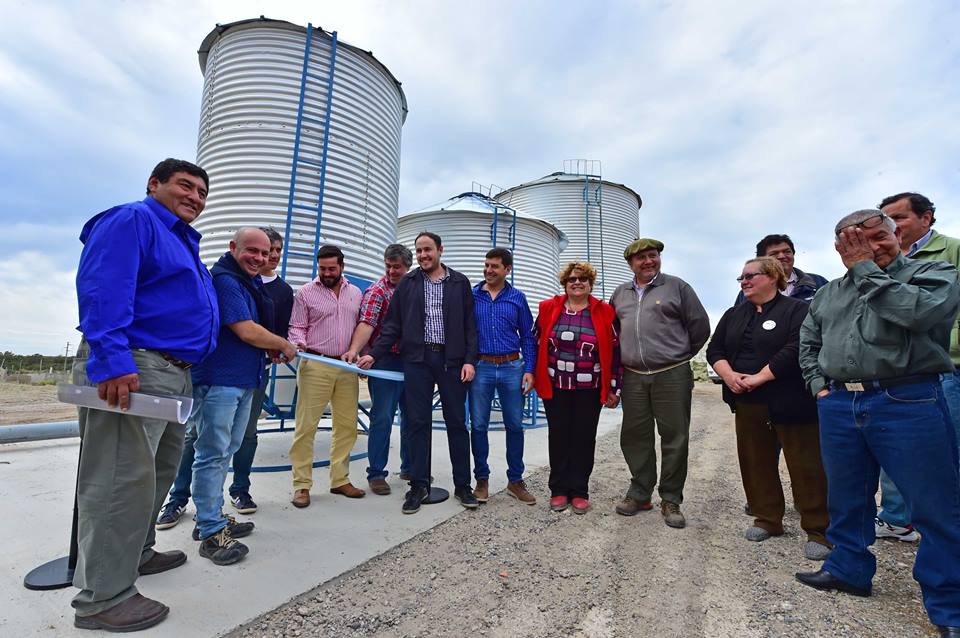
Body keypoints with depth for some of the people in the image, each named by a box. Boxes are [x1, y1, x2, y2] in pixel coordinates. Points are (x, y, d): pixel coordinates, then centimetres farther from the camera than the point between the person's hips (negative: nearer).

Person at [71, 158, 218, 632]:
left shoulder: (183, 241, 23)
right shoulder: (131, 220, -7)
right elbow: (102, 290, -21)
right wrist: (112, 360, -30)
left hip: (173, 371, 11)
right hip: (129, 370, -11)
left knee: (158, 470, 20)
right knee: (124, 479, -6)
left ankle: (136, 553, 37)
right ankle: (103, 598, 6)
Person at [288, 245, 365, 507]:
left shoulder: (355, 293, 13)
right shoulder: (305, 292, 3)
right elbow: (297, 327, 1)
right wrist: (300, 345, -19)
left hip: (348, 368, 4)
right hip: (315, 366, -4)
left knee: (347, 425, 7)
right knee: (306, 425, -2)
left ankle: (340, 480, 19)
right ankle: (302, 484, 9)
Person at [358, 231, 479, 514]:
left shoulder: (460, 283, 7)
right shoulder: (407, 283, 9)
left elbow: (470, 325, 4)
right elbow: (393, 325, 7)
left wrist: (469, 360, -5)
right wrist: (374, 354, -3)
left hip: (451, 360, 0)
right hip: (417, 361, 1)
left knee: (457, 422, 6)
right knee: (418, 423, 5)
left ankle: (462, 485, 18)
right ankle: (419, 485, 17)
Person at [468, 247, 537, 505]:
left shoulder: (517, 298, 7)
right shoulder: (471, 296, 5)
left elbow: (527, 336, 8)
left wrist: (529, 370, 0)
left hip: (512, 368, 1)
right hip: (480, 367, 0)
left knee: (515, 425, 6)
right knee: (478, 425, 4)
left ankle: (515, 480, 20)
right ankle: (482, 479, 20)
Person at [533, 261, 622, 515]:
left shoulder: (604, 313, 1)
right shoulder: (549, 309, 3)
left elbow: (615, 351, 3)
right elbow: (537, 344, 8)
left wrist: (614, 388, 1)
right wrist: (535, 377, 6)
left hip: (589, 390, 0)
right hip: (555, 388, 1)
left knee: (584, 438, 8)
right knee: (558, 437, 8)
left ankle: (579, 491, 23)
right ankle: (559, 489, 23)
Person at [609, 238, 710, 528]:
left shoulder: (677, 287, 2)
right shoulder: (620, 293, 13)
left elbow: (700, 326, 5)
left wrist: (679, 354, 10)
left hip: (672, 376, -3)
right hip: (633, 377, 4)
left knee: (674, 438, 3)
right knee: (635, 437, 9)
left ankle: (671, 499, 17)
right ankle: (639, 493, 24)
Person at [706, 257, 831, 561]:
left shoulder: (797, 310, -4)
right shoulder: (734, 315, 15)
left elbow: (796, 349, -18)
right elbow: (715, 350, 10)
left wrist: (758, 377, -19)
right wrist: (729, 376, -8)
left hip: (789, 404, -6)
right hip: (747, 406, 6)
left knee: (805, 466, 1)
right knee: (756, 463, 11)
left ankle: (819, 530, 15)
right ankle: (768, 519, 27)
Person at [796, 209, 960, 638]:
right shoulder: (829, 293, 15)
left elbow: (917, 312, -19)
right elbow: (808, 341, 23)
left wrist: (865, 269, -10)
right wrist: (818, 384, 10)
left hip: (907, 404, -4)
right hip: (838, 406, 5)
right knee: (846, 498, 15)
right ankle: (848, 570, 32)